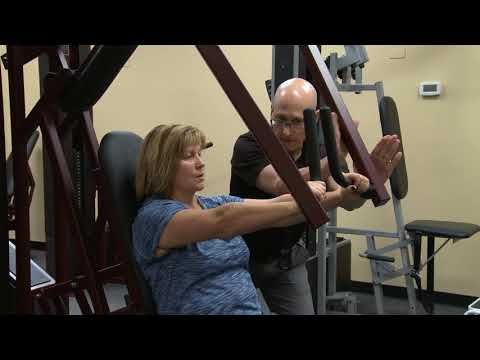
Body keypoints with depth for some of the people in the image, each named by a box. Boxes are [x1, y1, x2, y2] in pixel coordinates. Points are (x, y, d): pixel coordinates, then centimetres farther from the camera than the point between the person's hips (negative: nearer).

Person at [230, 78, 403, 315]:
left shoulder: (317, 152, -8)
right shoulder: (249, 145, -23)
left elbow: (347, 201, -25)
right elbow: (282, 187, -41)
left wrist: (368, 183, -48)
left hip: (288, 258, 3)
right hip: (242, 256, -3)